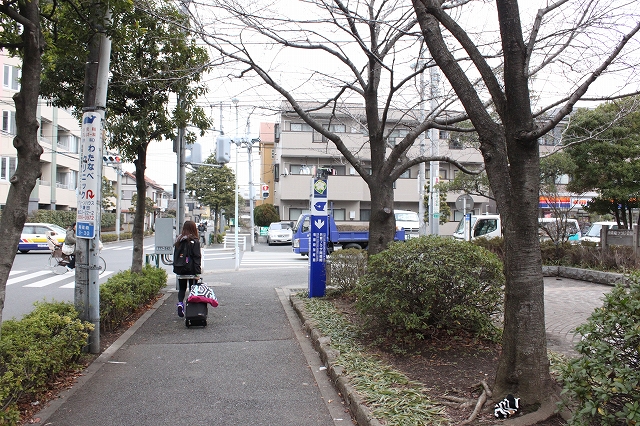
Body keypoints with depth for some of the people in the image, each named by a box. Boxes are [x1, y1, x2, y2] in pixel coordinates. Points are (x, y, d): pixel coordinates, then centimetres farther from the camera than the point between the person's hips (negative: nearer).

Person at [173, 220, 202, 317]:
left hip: (180, 269, 4)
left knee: (181, 288, 15)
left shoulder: (179, 240, 4)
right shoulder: (194, 241, -11)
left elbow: (175, 255, 9)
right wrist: (198, 272, -12)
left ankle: (180, 302, -8)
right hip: (191, 269, -4)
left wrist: (176, 267, 16)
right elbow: (197, 257, -13)